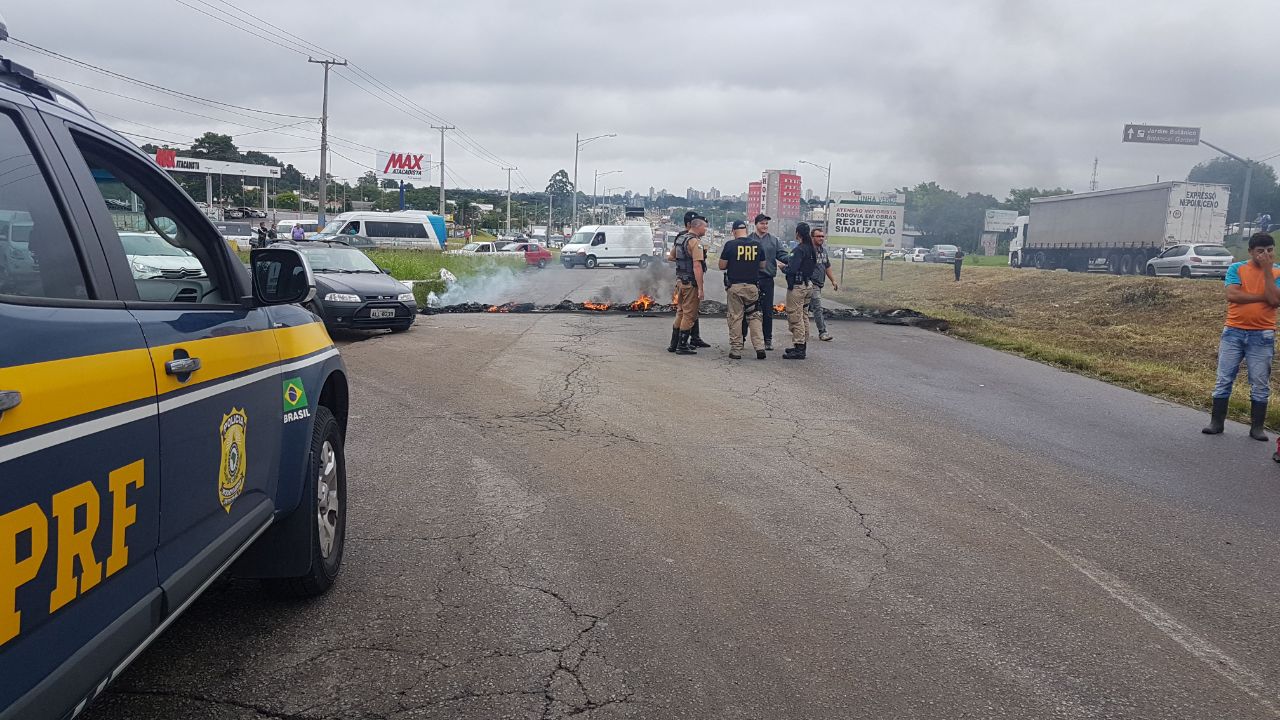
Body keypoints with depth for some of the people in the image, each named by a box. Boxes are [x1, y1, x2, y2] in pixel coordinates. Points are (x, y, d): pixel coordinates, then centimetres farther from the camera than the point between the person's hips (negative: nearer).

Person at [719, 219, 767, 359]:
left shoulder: (730, 245, -7)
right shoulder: (757, 245, 2)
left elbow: (722, 266, -2)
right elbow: (762, 265, 12)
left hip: (735, 286, -2)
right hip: (753, 286, 3)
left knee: (735, 318, 3)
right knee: (754, 317, 11)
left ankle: (736, 350, 5)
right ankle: (760, 347, 2)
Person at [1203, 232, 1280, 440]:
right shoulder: (1236, 269, 1)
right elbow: (1232, 295, -14)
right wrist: (1263, 296, -12)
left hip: (1262, 336, 0)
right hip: (1234, 332, 0)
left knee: (1260, 384, 4)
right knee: (1224, 379, 4)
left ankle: (1257, 427, 12)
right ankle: (1217, 422, 13)